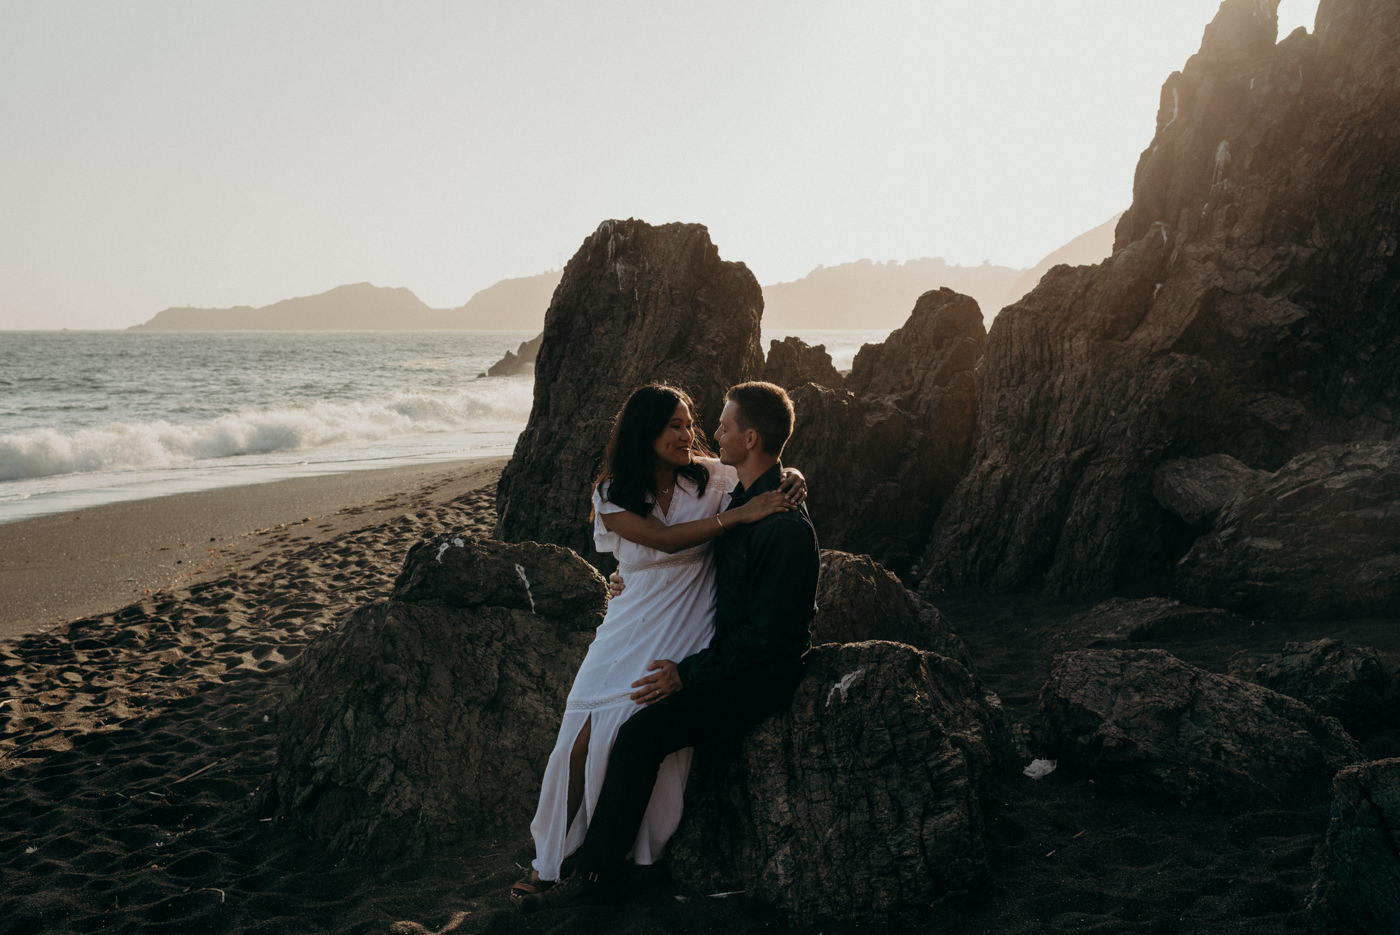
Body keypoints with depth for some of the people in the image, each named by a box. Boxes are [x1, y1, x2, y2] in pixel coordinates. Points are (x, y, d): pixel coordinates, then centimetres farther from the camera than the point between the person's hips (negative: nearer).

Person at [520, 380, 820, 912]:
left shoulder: (785, 526, -24)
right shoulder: (743, 497, 8)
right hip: (732, 654, 10)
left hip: (762, 677, -10)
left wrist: (689, 673, -22)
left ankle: (595, 875, -11)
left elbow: (765, 635, -25)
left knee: (643, 731, -24)